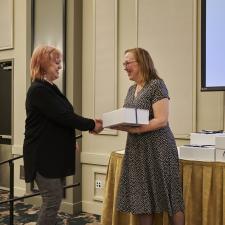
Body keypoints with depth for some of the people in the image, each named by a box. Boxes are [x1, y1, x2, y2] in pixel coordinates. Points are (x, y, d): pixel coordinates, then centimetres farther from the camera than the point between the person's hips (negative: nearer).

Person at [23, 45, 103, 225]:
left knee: (54, 200, 14)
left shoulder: (50, 88, 14)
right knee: (53, 201, -5)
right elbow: (63, 116, -22)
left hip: (55, 153, 10)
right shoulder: (38, 90, -16)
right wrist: (92, 125, -14)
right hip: (44, 155, -10)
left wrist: (70, 141, 14)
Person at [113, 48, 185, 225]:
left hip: (158, 149, -7)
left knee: (167, 196, 2)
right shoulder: (132, 89, 12)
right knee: (141, 198, 10)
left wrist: (134, 129, -26)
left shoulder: (156, 85, -11)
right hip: (137, 150, 7)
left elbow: (162, 120, -18)